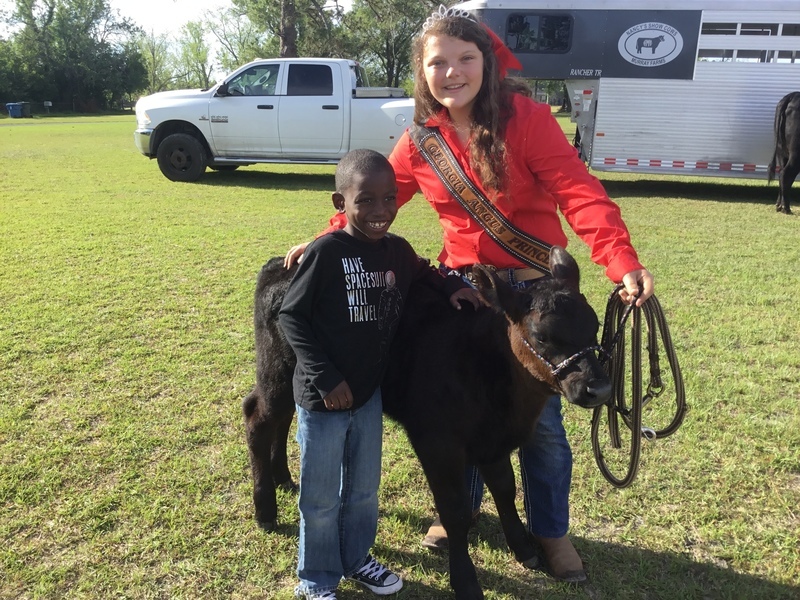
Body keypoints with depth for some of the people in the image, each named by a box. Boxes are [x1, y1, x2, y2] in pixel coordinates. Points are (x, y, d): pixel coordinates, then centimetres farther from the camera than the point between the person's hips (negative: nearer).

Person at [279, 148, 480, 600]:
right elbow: (291, 315, -15)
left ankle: (357, 559, 45)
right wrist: (326, 378, -17)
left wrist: (452, 285, 0)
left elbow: (422, 273, 21)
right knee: (322, 497, 12)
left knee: (365, 488, 22)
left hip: (370, 393, 5)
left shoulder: (398, 250, -2)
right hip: (322, 397, -5)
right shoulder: (327, 252, -19)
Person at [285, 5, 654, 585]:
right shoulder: (420, 139, 0)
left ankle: (551, 530, 32)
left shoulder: (526, 117, -13)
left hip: (533, 286, -3)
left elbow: (581, 195, -22)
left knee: (540, 416, 7)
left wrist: (624, 263, -35)